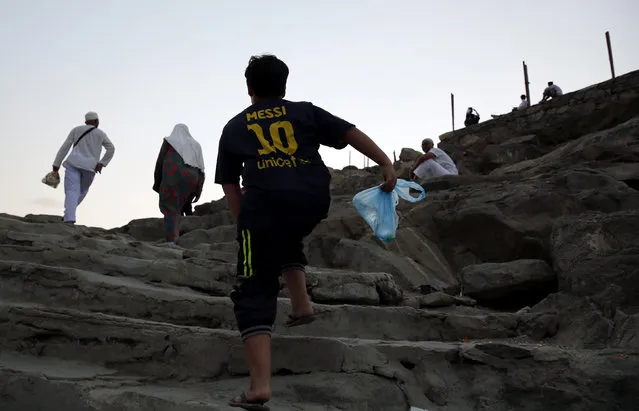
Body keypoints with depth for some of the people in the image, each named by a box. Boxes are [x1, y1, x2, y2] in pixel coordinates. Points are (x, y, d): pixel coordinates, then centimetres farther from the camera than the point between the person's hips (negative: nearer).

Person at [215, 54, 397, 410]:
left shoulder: (234, 127, 25)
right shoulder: (305, 112, 24)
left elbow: (229, 183, 22)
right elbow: (351, 133, 13)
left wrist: (246, 220, 29)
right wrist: (387, 164, 9)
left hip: (264, 203, -2)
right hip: (313, 200, 2)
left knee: (255, 295, 3)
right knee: (287, 239, 37)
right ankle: (301, 303, 22)